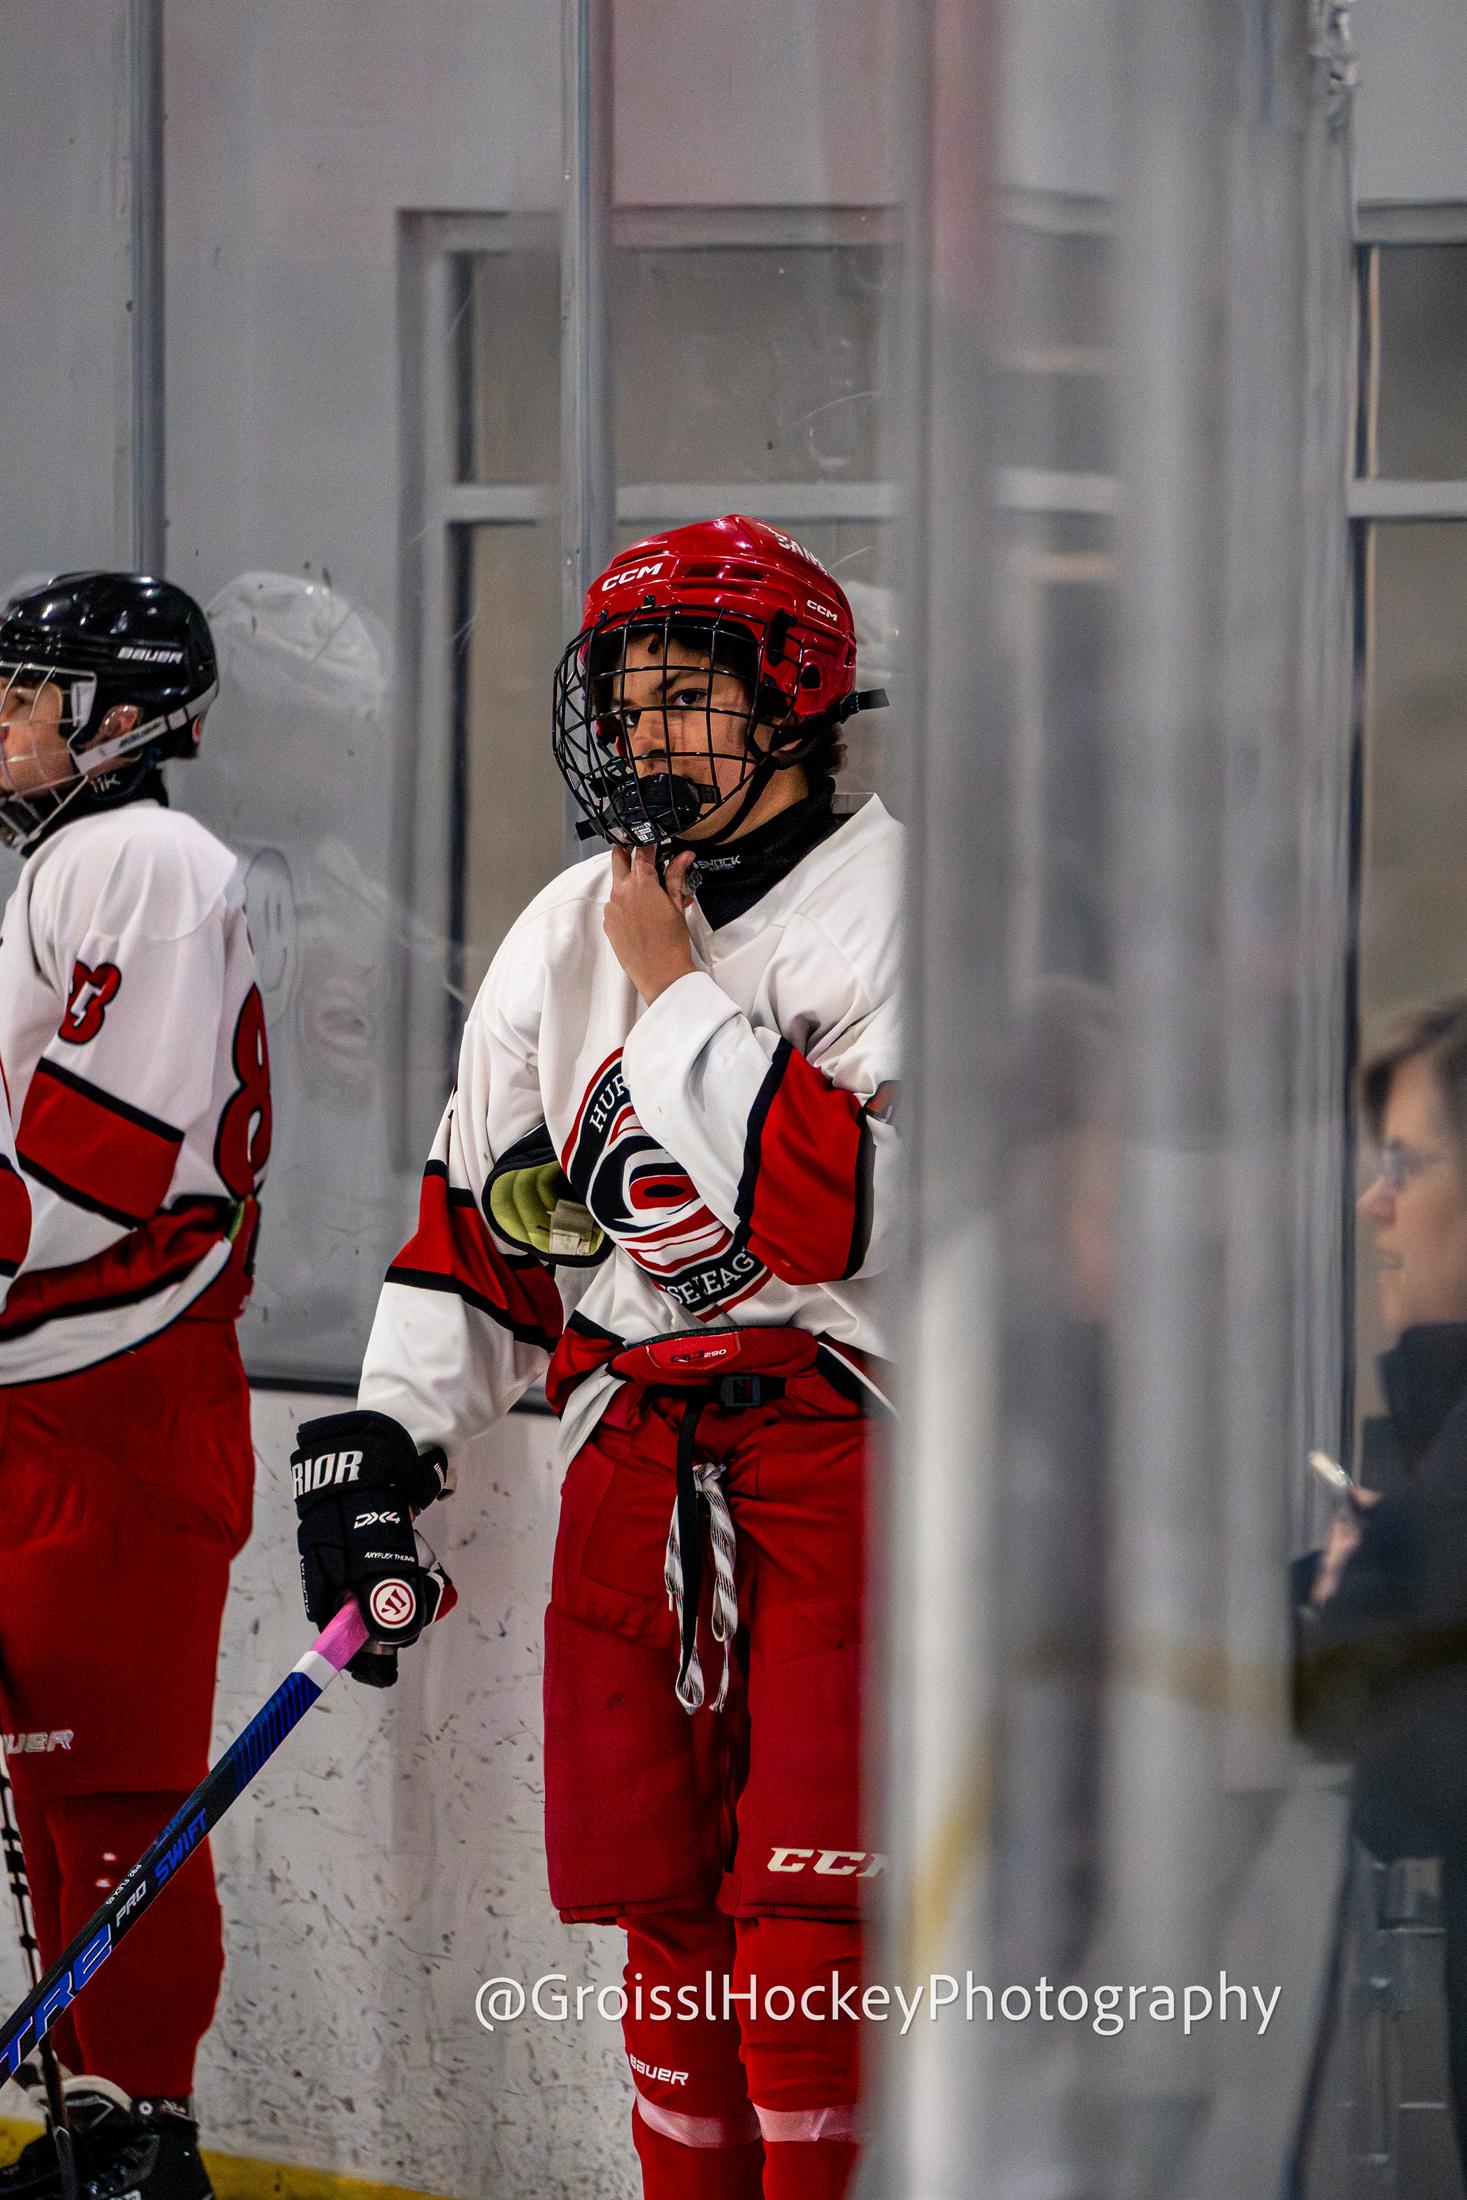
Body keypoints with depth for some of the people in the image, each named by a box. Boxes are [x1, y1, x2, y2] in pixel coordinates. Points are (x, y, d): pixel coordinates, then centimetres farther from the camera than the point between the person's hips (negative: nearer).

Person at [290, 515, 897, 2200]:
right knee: (663, 1904, 7)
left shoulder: (897, 906, -9)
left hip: (842, 1441, -6)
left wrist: (675, 992, -14)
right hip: (632, 1465, 6)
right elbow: (476, 1221, 19)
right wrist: (382, 1446, 11)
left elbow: (841, 1210, -21)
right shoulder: (566, 935, 13)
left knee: (803, 1911, -13)